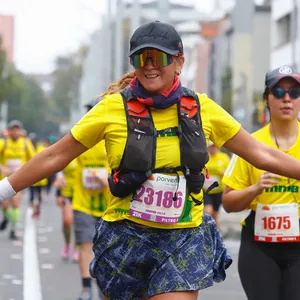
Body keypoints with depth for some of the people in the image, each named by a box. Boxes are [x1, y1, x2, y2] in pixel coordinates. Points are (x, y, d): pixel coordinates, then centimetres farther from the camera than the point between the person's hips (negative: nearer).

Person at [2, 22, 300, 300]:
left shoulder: (201, 108, 1)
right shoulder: (114, 107, -5)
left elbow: (262, 154, 7)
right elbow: (55, 156, 1)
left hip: (186, 241, 1)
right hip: (127, 238, -1)